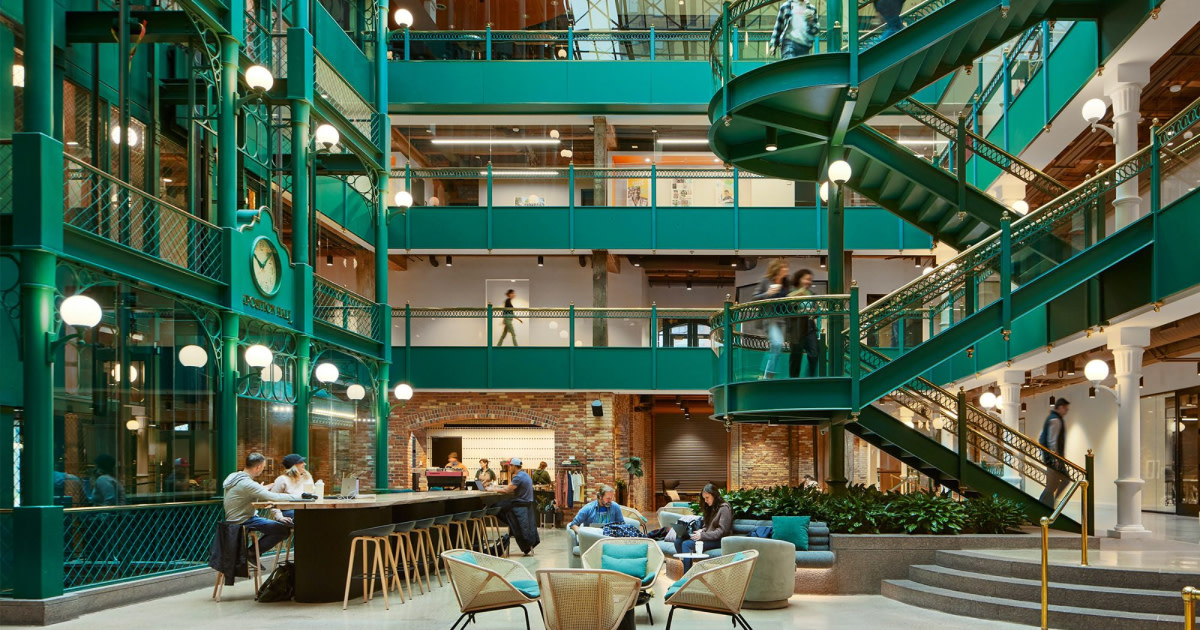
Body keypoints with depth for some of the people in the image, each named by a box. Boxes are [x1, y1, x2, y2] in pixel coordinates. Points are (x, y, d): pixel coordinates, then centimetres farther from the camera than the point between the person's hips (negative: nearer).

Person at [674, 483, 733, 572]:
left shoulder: (724, 509, -7)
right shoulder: (711, 508, 21)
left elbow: (722, 531, -14)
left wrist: (702, 536, -19)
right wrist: (701, 531, -1)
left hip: (718, 541, -9)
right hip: (708, 537, 9)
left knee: (686, 544, -26)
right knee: (678, 541, -14)